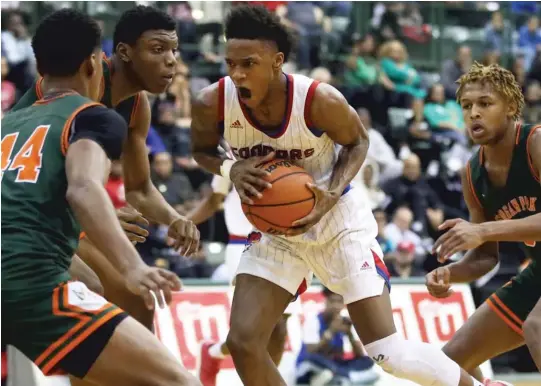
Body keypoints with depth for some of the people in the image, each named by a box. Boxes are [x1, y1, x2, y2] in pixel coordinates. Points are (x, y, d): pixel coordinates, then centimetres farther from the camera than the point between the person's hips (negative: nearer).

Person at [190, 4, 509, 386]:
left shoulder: (320, 100, -27)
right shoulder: (212, 104, -20)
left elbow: (357, 142, -6)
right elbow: (201, 151, 2)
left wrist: (331, 196, -23)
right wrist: (231, 169, -21)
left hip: (337, 220, -3)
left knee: (389, 352, -5)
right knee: (243, 343, -10)